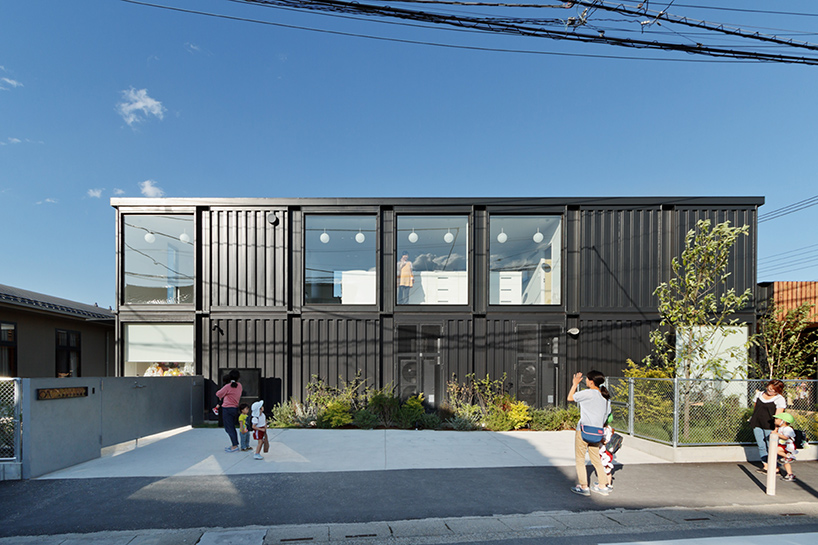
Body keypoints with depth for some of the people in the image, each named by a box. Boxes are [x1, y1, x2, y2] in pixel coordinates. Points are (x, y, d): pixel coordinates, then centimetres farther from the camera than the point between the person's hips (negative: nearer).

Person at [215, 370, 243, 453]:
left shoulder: (228, 387, -16)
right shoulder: (239, 386, 3)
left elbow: (218, 394, -4)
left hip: (227, 409, -7)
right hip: (235, 408, 7)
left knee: (229, 428, -2)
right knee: (232, 427, 18)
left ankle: (235, 446, -4)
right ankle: (234, 444, 24)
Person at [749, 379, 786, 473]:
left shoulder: (780, 399, -5)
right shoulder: (760, 394, 13)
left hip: (769, 426, -5)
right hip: (757, 424, 5)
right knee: (761, 446, 7)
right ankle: (765, 466, 15)